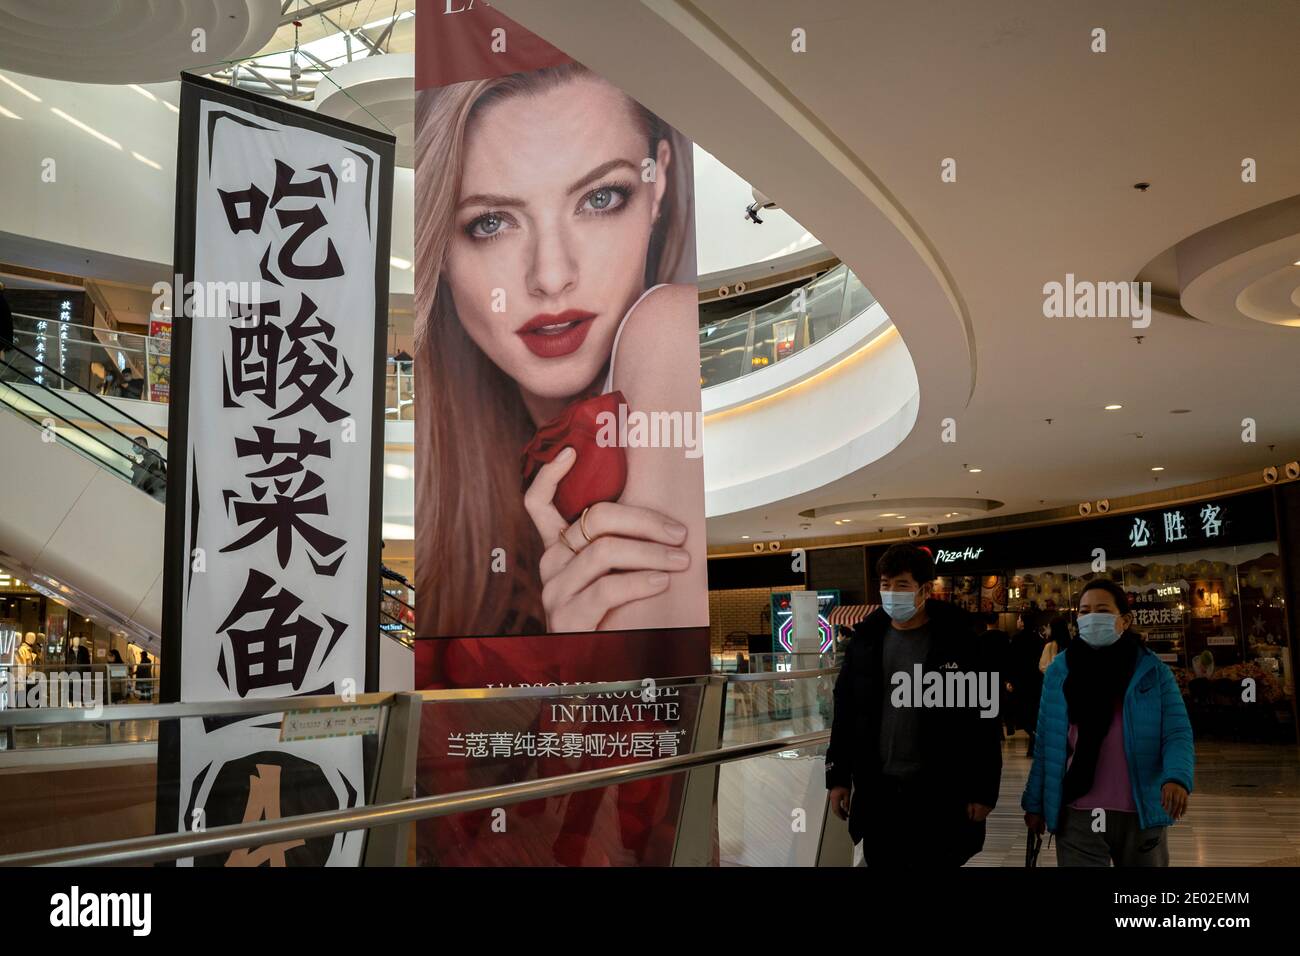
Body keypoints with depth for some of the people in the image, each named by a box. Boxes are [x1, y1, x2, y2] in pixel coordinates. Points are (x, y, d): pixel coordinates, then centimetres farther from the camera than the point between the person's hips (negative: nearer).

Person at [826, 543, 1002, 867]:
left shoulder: (957, 641, -6)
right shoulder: (866, 640, 4)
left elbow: (984, 722, -5)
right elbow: (845, 712, 10)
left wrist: (983, 791, -7)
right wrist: (838, 777, 8)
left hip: (939, 793, -3)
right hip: (876, 790, 3)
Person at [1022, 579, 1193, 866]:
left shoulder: (1153, 671, 0)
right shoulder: (1059, 670, 3)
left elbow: (1177, 734, -8)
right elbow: (1045, 743, 5)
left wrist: (1177, 777, -27)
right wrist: (1035, 803, 4)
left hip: (1141, 813, 0)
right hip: (1077, 816, 0)